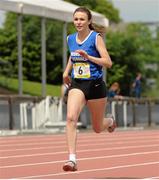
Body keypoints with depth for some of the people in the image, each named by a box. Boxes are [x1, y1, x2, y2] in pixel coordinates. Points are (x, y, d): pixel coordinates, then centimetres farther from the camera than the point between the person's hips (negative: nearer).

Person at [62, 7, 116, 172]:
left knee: (97, 128, 11)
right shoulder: (70, 39, 6)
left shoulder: (96, 38, -8)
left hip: (95, 85, -3)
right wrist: (66, 71, 15)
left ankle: (110, 121, 49)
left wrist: (88, 57, -25)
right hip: (77, 84, 3)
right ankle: (72, 159, -27)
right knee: (70, 118, -24)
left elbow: (108, 62, -14)